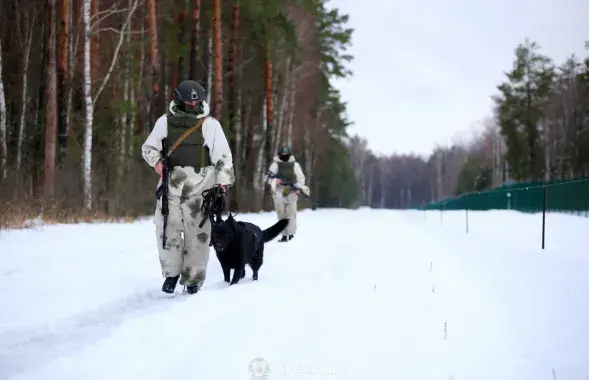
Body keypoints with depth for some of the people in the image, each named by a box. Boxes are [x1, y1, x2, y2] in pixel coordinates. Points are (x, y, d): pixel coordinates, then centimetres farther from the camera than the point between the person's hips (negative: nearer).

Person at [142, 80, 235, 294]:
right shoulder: (165, 121, 6)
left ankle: (193, 278, 7)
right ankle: (171, 272, 13)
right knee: (167, 228, 1)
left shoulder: (209, 124, 4)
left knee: (197, 231, 0)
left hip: (199, 186, -1)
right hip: (170, 182, 1)